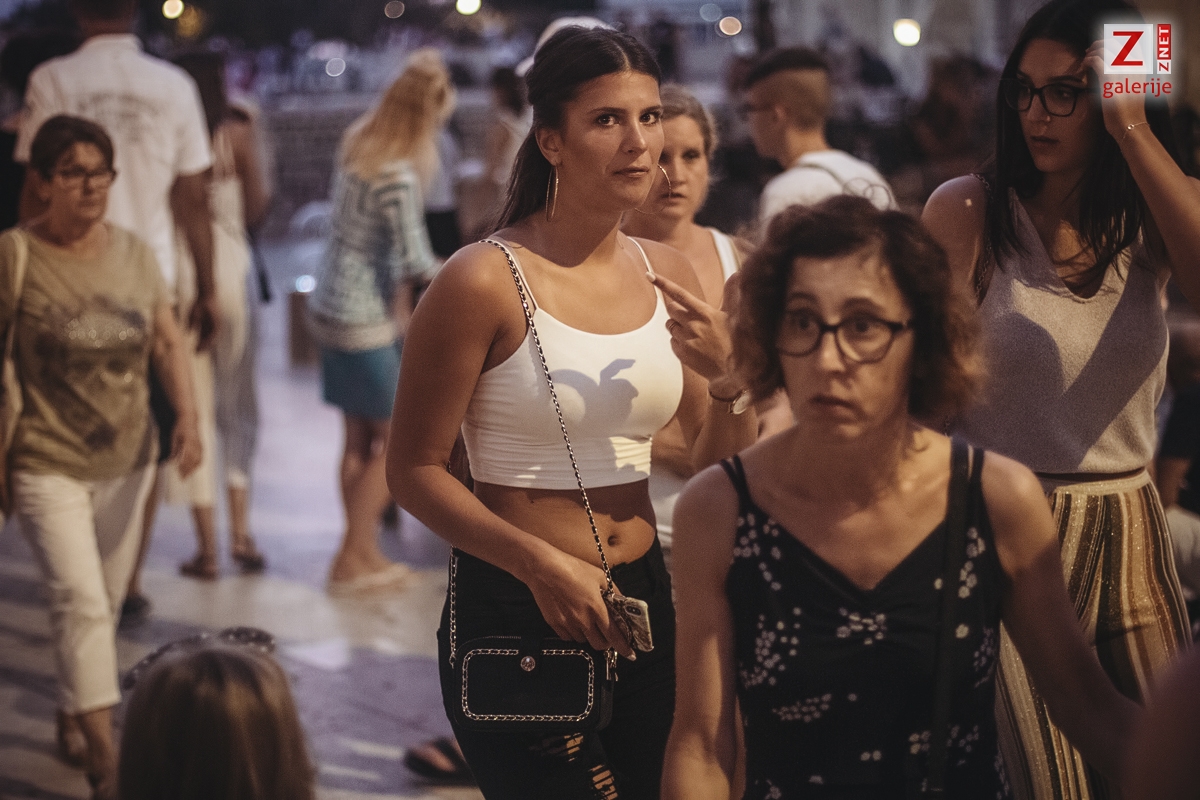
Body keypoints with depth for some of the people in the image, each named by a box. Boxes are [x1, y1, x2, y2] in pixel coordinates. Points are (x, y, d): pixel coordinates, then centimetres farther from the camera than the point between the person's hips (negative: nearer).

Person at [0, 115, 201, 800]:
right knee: (81, 602, -14)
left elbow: (168, 342, 4)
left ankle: (72, 716, 38)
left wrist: (188, 416, -12)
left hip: (128, 461, 5)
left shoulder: (136, 253, 2)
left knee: (105, 602, 17)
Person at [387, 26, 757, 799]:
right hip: (515, 613, -6)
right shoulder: (483, 281, -15)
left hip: (643, 603, 6)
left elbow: (722, 468, 10)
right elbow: (414, 471, -11)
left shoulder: (667, 273, 4)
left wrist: (729, 381, -11)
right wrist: (542, 564, -21)